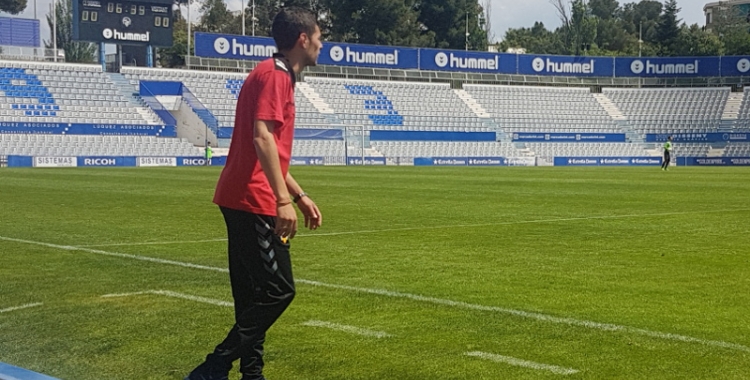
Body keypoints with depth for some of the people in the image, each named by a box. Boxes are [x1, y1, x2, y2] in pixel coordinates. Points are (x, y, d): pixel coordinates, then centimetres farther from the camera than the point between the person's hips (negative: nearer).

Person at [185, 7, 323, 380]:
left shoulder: (277, 77, 21)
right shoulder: (274, 75, -10)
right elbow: (261, 139, -22)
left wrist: (300, 196, 26)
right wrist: (283, 200, -26)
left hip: (243, 201, 10)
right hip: (254, 201, -10)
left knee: (254, 295, 12)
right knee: (278, 290, -10)